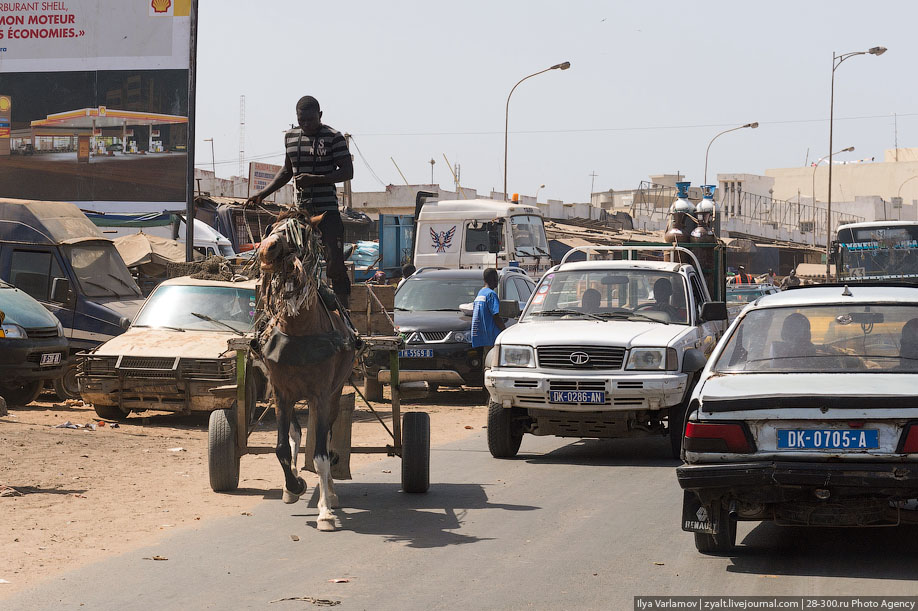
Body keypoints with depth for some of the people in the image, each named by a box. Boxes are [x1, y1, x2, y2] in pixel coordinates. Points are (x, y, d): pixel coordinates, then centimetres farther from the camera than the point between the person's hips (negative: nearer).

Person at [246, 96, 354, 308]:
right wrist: (263, 193, 19)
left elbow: (348, 172, -9)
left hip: (327, 210, -6)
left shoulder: (333, 137, -6)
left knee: (335, 264, -11)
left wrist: (315, 179, -19)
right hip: (301, 211, 6)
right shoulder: (291, 137, 13)